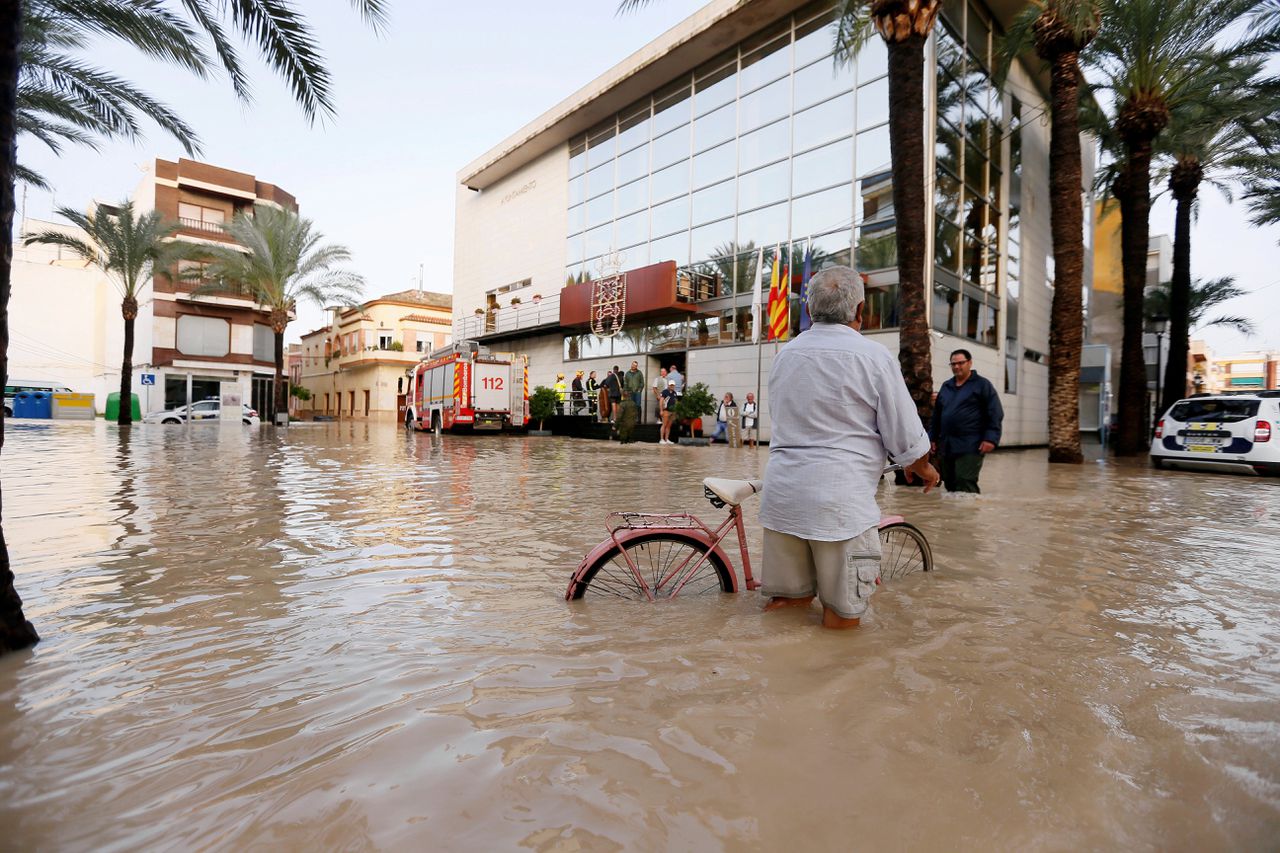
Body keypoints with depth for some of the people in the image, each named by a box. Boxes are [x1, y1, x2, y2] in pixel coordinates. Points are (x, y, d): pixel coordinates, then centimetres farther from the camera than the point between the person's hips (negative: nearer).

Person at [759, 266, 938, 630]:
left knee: (784, 600, 19)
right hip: (840, 501, -5)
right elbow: (906, 439, -4)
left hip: (782, 493, 6)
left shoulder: (784, 355, 11)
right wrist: (924, 469, 19)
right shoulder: (874, 356, -7)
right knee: (842, 617, 10)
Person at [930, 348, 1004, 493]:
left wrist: (991, 438, -14)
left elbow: (995, 413, -4)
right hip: (947, 446, 6)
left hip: (970, 447, -6)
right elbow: (936, 415, 22)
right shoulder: (946, 386, 18)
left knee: (965, 485, -13)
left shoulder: (982, 384, 3)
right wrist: (933, 437, 17)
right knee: (950, 485, 8)